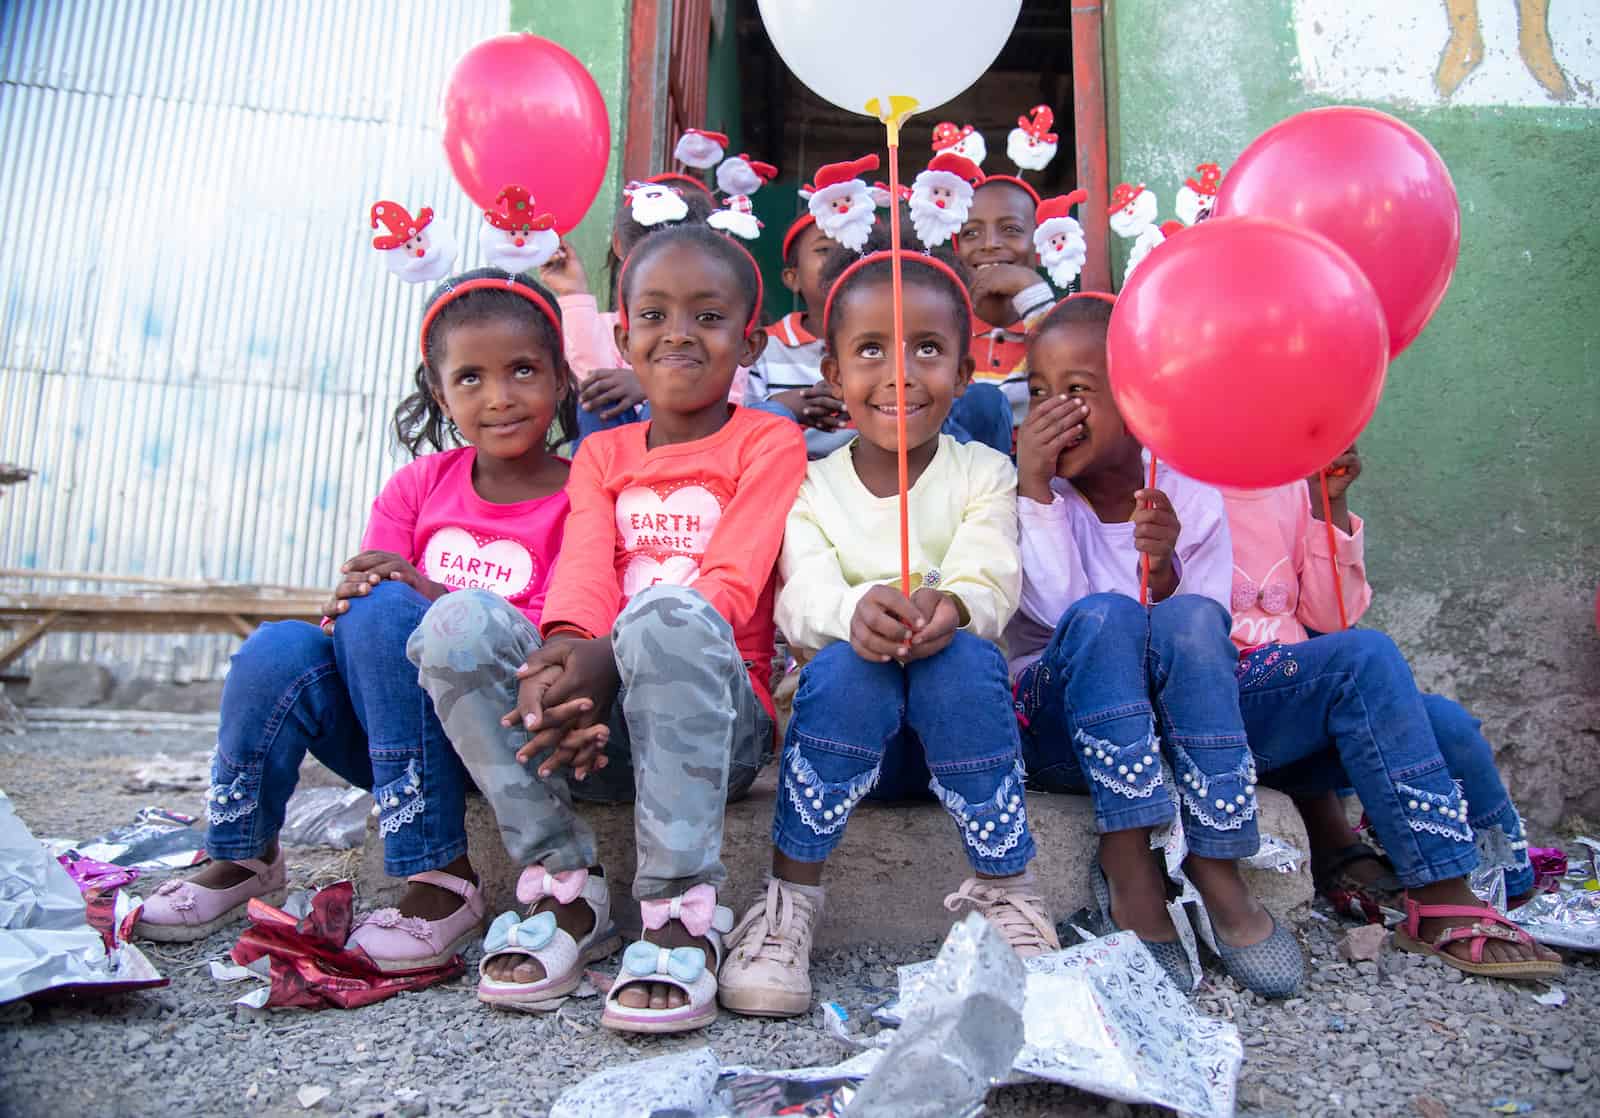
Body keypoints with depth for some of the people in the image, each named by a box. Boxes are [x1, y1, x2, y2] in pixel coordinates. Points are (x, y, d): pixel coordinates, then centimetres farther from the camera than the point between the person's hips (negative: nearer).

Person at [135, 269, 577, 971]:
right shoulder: (419, 486, 9)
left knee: (384, 611, -28)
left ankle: (444, 878, -26)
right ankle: (243, 859, 2)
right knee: (282, 649, -22)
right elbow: (362, 581, 3)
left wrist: (436, 599, -26)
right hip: (380, 740, 5)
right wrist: (347, 597, -22)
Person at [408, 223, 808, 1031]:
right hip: (598, 722, 4)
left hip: (717, 716, -4)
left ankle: (682, 911, -27)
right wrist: (560, 664, -25)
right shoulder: (602, 455, 18)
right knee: (461, 621, -22)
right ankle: (561, 884, -13)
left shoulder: (768, 441, 5)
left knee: (670, 614, -36)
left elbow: (730, 585, -11)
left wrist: (606, 660, -27)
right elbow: (583, 571, -1)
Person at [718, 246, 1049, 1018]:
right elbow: (801, 597, -16)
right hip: (849, 721, 0)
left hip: (961, 722, 0)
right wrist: (858, 610, -40)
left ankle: (1005, 890, -18)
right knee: (846, 663, -32)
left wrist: (950, 606, -40)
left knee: (965, 657, -32)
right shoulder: (811, 487, 3)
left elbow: (990, 581, -14)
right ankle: (790, 898, -20)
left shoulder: (983, 474, 4)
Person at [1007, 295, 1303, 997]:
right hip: (1061, 729, -1)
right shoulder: (1030, 493, -3)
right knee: (1104, 615, -32)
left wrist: (1163, 568, -24)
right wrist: (1036, 491, -21)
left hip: (1174, 727, 2)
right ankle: (1130, 870, -30)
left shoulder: (1190, 497, 2)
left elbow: (1202, 638, -5)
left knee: (1190, 617, -30)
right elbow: (1066, 612, -17)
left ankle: (1216, 870, -22)